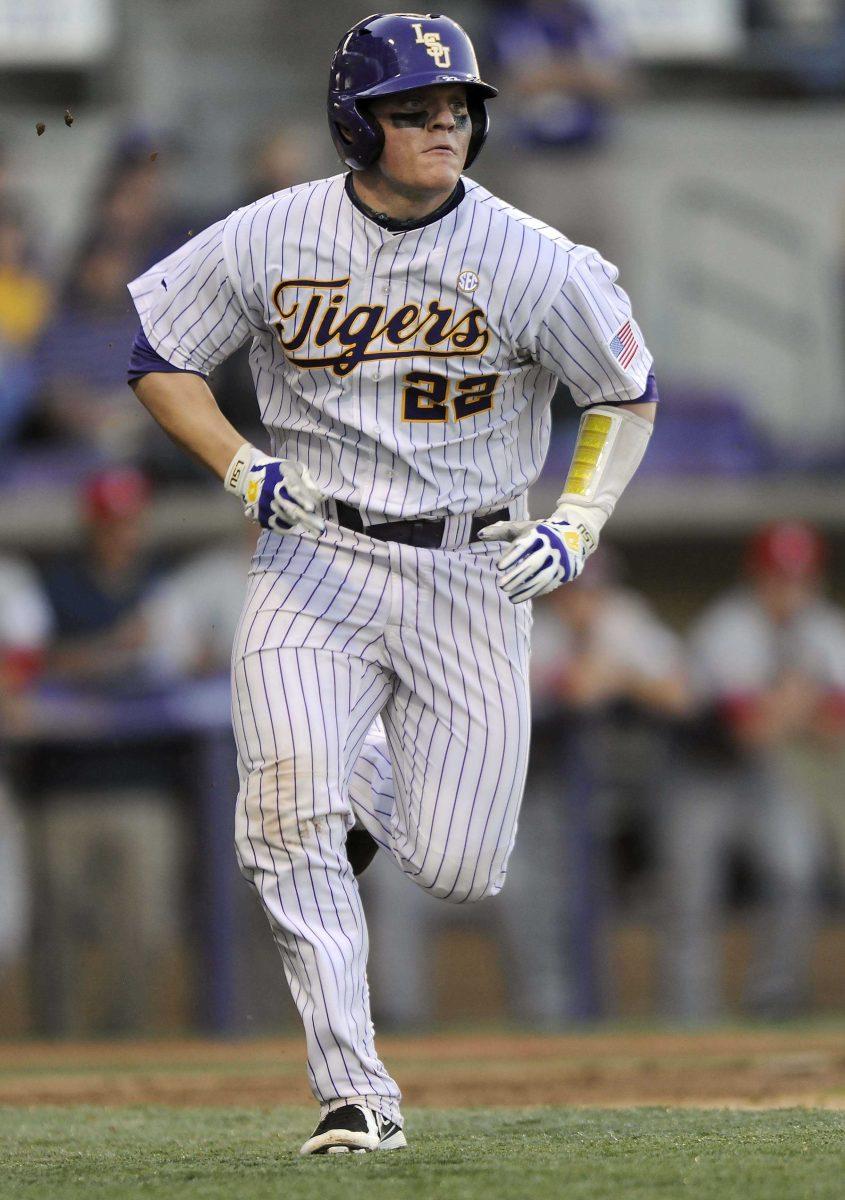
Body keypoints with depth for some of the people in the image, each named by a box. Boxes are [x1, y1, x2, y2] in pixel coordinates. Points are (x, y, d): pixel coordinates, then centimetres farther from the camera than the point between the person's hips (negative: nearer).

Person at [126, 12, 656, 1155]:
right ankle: (355, 1093, -12)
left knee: (458, 869, -1)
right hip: (312, 560, 0)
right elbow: (161, 359, 6)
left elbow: (628, 394, 5)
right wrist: (245, 470, -10)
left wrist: (577, 525, -7)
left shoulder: (528, 261, -9)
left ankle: (372, 783, 35)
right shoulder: (268, 241, -6)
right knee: (292, 821, -19)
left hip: (471, 576, 0)